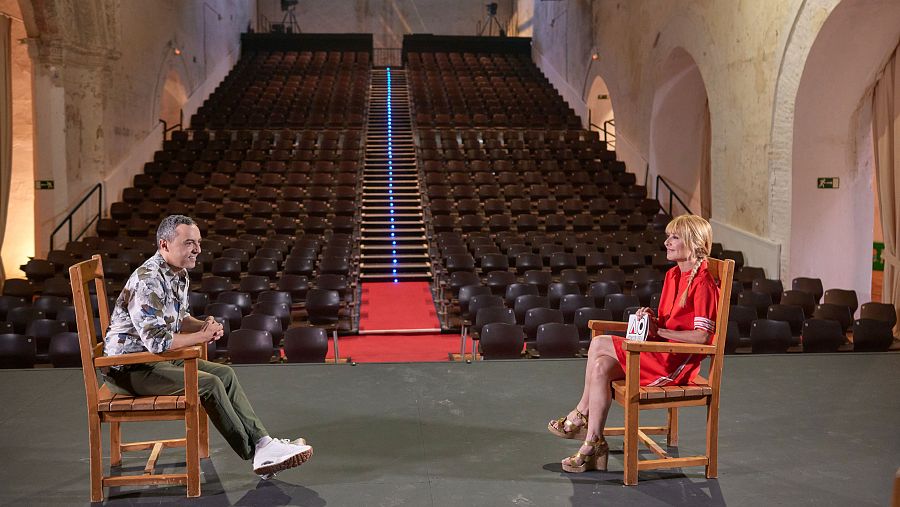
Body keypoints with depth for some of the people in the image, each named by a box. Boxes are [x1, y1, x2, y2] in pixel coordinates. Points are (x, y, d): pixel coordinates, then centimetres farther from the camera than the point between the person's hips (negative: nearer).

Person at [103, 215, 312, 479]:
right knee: (209, 384, -19)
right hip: (130, 368, -10)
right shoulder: (148, 280, -24)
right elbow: (156, 341, -30)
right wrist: (202, 336, -16)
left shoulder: (179, 274, 7)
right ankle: (257, 456, -8)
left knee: (225, 374, 4)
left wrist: (204, 326, -2)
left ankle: (263, 442, 1)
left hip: (159, 358, 10)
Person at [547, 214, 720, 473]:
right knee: (601, 368, -12)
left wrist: (659, 331, -14)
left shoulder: (702, 283, -13)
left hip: (677, 362, -9)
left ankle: (580, 414, -1)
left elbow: (702, 336, -18)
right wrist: (651, 318, -2)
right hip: (661, 352, 9)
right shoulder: (672, 275, 14)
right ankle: (593, 445, -7)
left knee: (599, 344, -18)